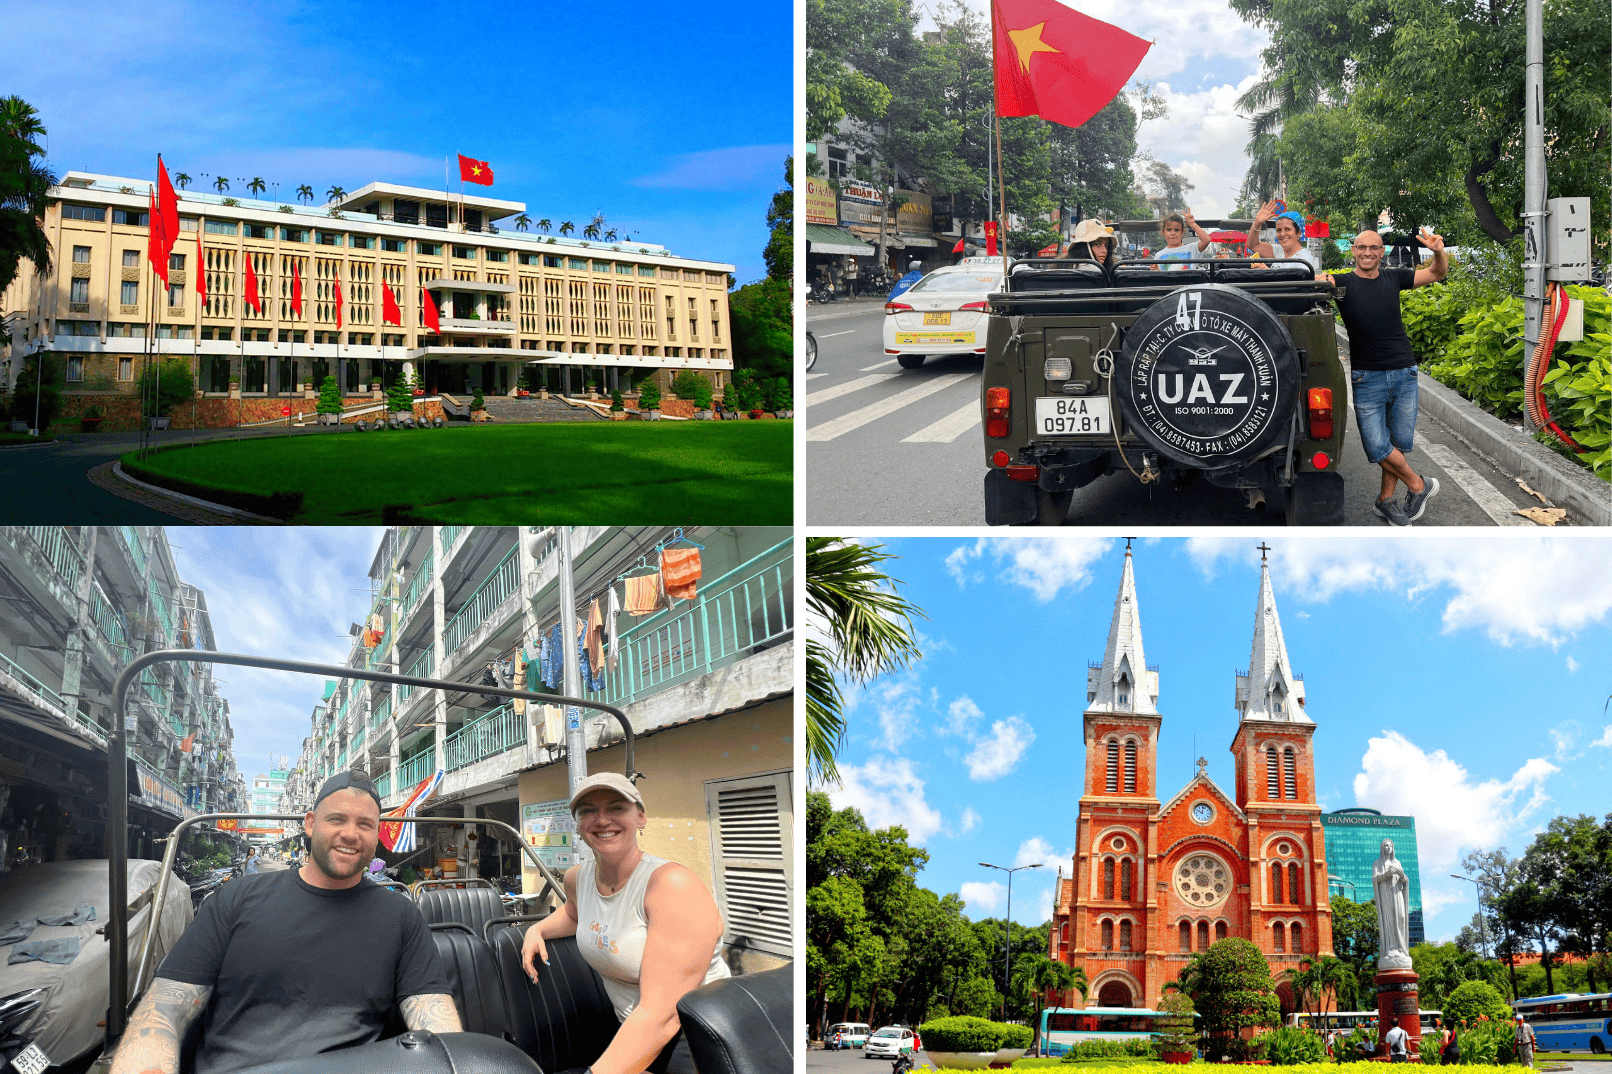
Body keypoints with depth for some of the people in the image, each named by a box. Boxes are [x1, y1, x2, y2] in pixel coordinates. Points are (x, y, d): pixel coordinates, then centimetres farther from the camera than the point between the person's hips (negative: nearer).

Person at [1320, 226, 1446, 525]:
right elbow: (1321, 282, -18)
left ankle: (1387, 499, 20)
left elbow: (1437, 274, 16)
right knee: (1376, 444, -8)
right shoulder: (1343, 283, -1)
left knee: (1401, 441, 4)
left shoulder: (1393, 278, 8)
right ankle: (1418, 485, 13)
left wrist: (1438, 252, -5)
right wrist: (1319, 281, -41)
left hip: (1404, 374, 3)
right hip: (1366, 377, -3)